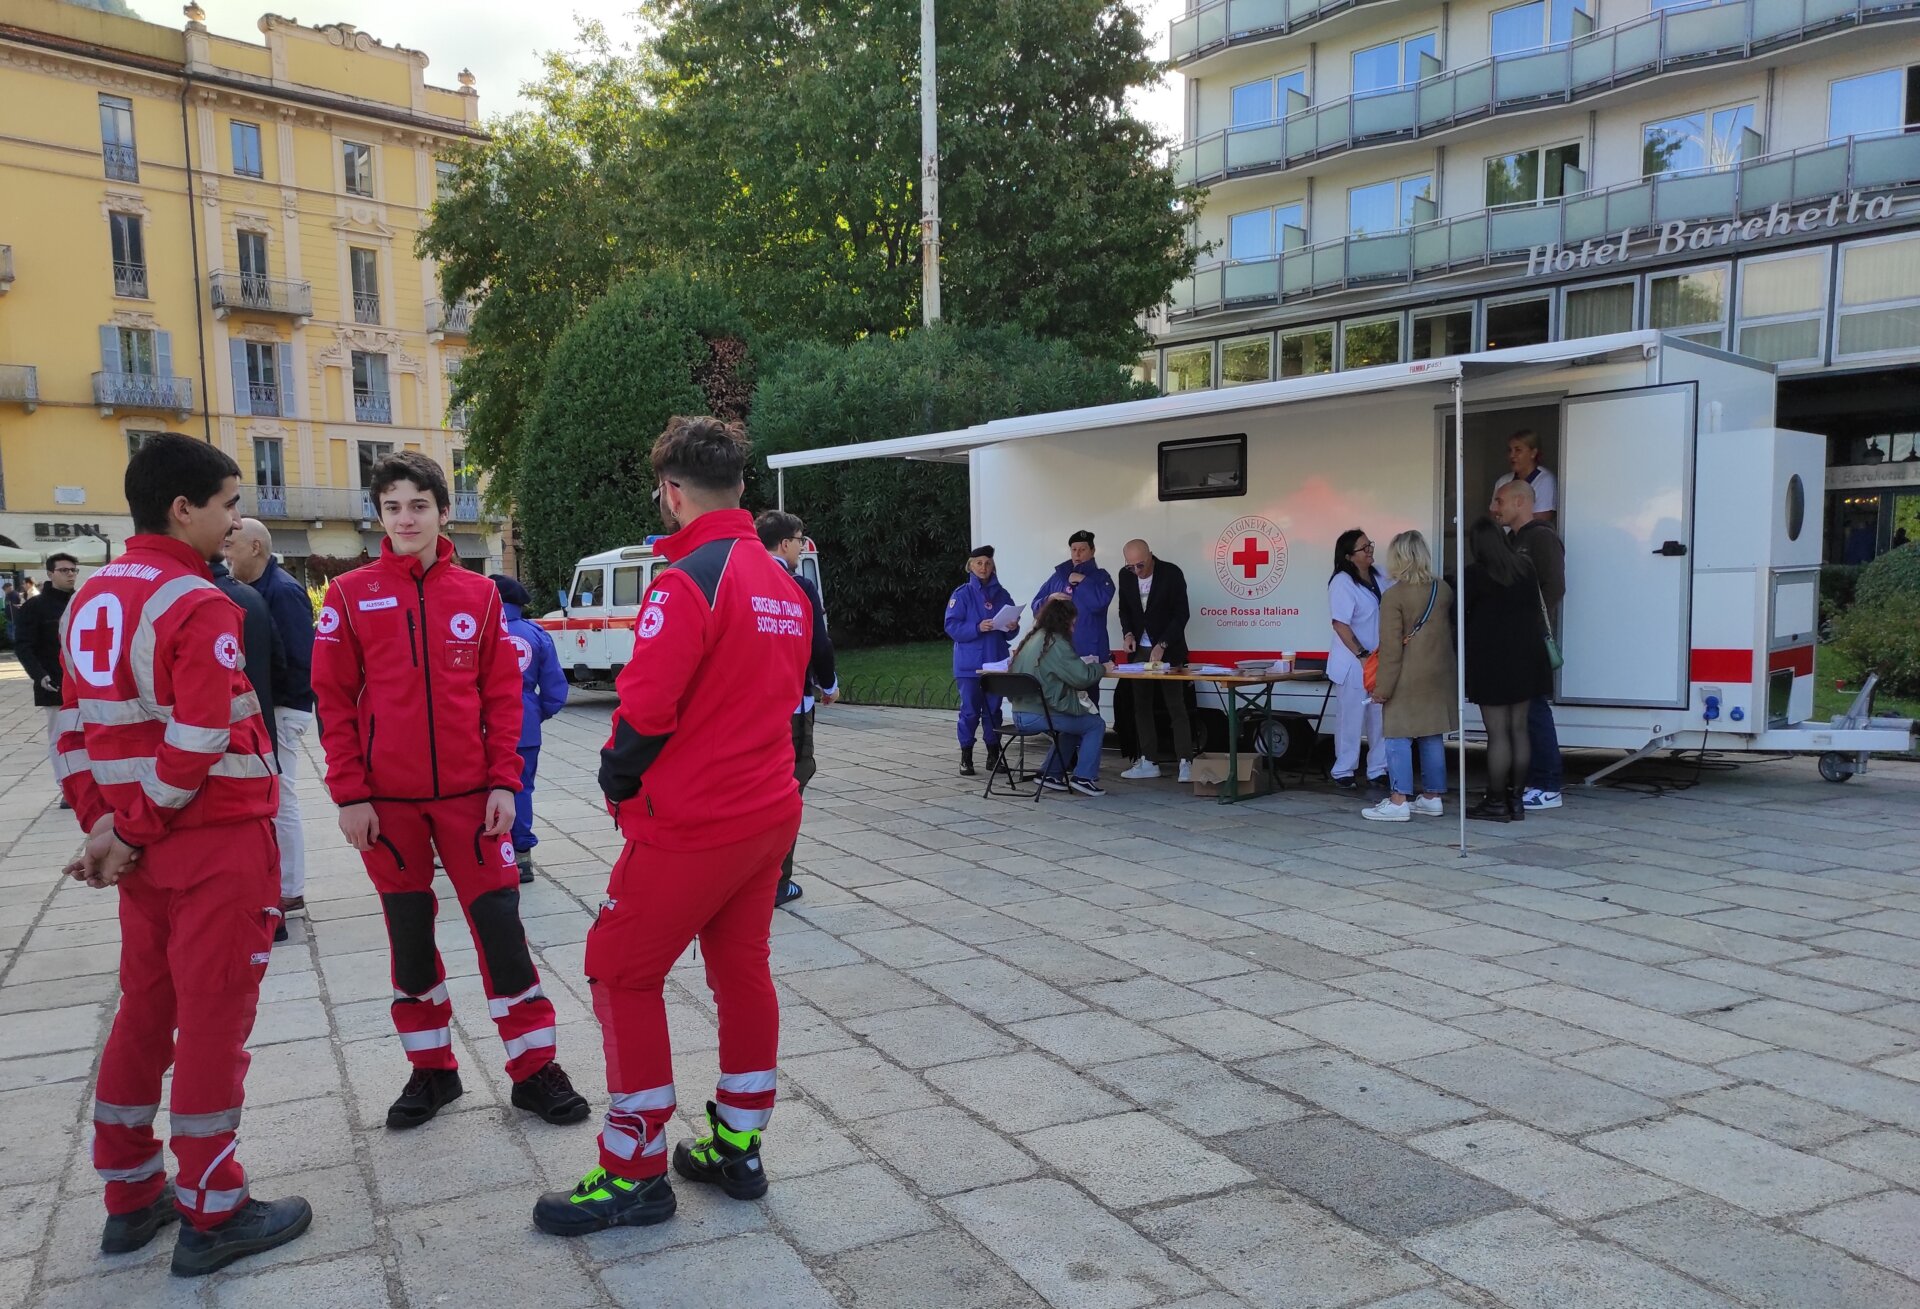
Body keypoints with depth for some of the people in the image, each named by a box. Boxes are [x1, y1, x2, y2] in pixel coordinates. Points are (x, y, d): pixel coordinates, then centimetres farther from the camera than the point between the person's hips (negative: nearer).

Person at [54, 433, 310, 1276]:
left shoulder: (92, 599, 10)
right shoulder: (198, 605, -16)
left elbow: (75, 727, 11)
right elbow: (196, 743, -22)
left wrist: (104, 825, 5)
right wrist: (128, 833, -11)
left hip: (145, 850, 8)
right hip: (218, 845, -8)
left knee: (144, 1010, 17)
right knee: (214, 1022, 1)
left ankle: (132, 1195, 29)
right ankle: (212, 1216, 12)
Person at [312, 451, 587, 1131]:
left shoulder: (478, 594, 3)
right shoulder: (350, 595, 0)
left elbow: (503, 694, 3)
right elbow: (334, 701, 0)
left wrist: (504, 782, -3)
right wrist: (350, 794, -6)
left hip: (470, 795, 0)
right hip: (387, 801, 0)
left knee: (500, 927, 1)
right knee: (410, 935, 11)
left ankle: (534, 1067, 13)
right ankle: (431, 1069, 26)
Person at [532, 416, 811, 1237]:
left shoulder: (687, 580, -16)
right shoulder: (783, 584, 9)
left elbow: (645, 709, -19)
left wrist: (616, 783, -2)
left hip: (692, 822, -8)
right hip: (770, 811, 8)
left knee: (621, 974, 4)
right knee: (742, 969, 16)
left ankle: (635, 1175, 12)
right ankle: (737, 1150, 26)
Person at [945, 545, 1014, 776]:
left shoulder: (1002, 595, 10)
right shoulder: (962, 594, -1)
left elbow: (1011, 632, 14)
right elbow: (952, 627, -8)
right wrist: (978, 628, -20)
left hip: (996, 662, 4)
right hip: (969, 664, -3)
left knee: (993, 709, 9)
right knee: (970, 710, -2)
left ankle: (994, 754, 19)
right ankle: (966, 757, 6)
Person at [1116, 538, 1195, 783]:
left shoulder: (1171, 573, -14)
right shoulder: (1126, 577, 0)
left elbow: (1181, 614, -15)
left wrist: (1162, 645, -21)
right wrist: (1128, 633, -6)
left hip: (1168, 650, -5)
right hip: (1139, 649, 5)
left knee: (1176, 706, -7)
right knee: (1141, 706, 6)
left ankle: (1185, 762, -6)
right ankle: (1149, 762, 12)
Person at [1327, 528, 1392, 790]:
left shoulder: (1379, 576, 6)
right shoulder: (1342, 582, -14)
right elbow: (1340, 624, -18)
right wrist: (1362, 656, -21)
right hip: (1353, 663, -7)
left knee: (1381, 717, 11)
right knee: (1351, 718, 1)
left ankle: (1378, 770, 21)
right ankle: (1343, 772, 13)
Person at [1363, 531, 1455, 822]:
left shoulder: (1394, 596, -14)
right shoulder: (1444, 590, 5)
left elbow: (1390, 646, -15)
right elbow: (1452, 631, 16)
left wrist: (1383, 686, -10)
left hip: (1407, 678, -6)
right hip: (1439, 676, 6)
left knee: (1398, 738, -2)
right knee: (1433, 737, 12)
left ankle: (1399, 801, -4)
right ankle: (1432, 797, 19)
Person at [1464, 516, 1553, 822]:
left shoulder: (1475, 575, -12)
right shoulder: (1524, 568, 7)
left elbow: (1461, 612, -5)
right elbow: (1535, 608, 13)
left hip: (1491, 661, -7)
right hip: (1526, 658, 7)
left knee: (1497, 733, -3)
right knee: (1518, 730, 10)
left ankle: (1496, 802, 3)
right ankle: (1514, 797, 16)